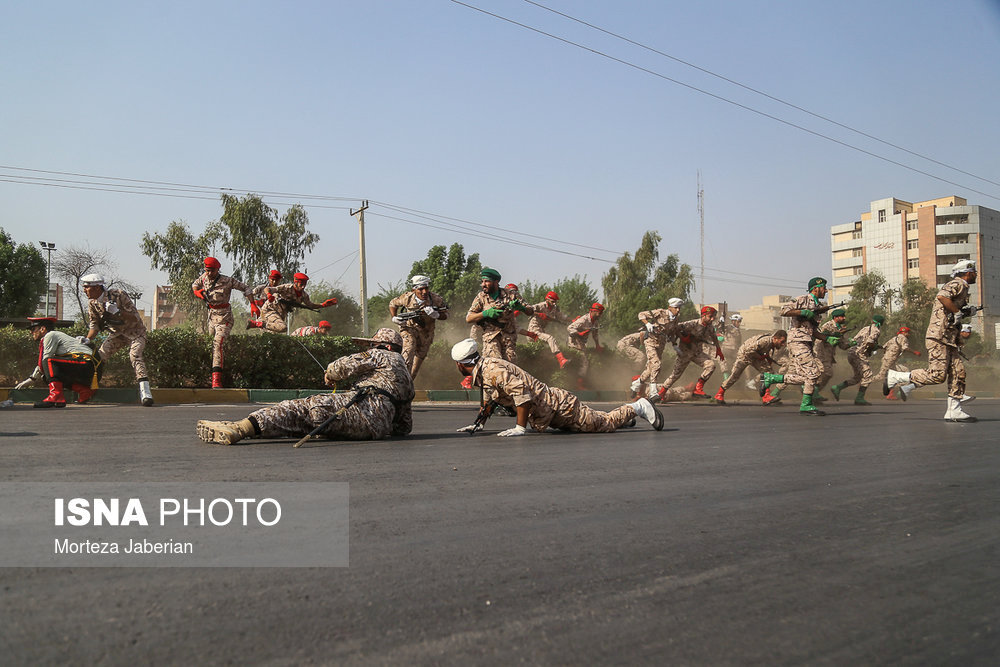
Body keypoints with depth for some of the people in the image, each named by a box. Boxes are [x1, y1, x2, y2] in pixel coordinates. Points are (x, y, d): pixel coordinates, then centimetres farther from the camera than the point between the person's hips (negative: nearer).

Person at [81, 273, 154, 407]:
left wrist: (117, 311, -38)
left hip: (135, 332, -6)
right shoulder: (93, 304, -3)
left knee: (134, 355, -28)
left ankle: (145, 392, -34)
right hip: (117, 333, 6)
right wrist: (87, 339, -14)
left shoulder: (118, 295, -22)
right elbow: (95, 325, 4)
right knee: (99, 355, -10)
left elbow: (135, 318, -23)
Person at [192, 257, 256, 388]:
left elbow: (246, 288, -6)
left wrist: (252, 305, -14)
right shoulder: (204, 277, 2)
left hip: (224, 316, -8)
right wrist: (196, 291, -1)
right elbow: (195, 284, 23)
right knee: (210, 340, 14)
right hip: (211, 315, 8)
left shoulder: (227, 281, -14)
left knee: (217, 344, -22)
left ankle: (216, 379, -31)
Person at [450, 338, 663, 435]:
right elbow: (490, 398, 24)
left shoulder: (492, 369, -23)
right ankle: (624, 414, 36)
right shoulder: (482, 369, 9)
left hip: (556, 404, -9)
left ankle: (637, 407, 14)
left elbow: (521, 391, -34)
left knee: (604, 423, 1)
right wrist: (478, 424, 17)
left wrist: (520, 427, -29)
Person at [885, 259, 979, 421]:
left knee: (958, 373, 4)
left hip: (949, 340, 10)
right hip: (939, 336, -10)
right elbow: (942, 296, -26)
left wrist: (968, 310, 9)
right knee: (937, 375, -15)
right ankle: (894, 377, -6)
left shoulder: (962, 289, 26)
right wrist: (958, 312, -16)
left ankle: (953, 411, 5)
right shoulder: (958, 284, -5)